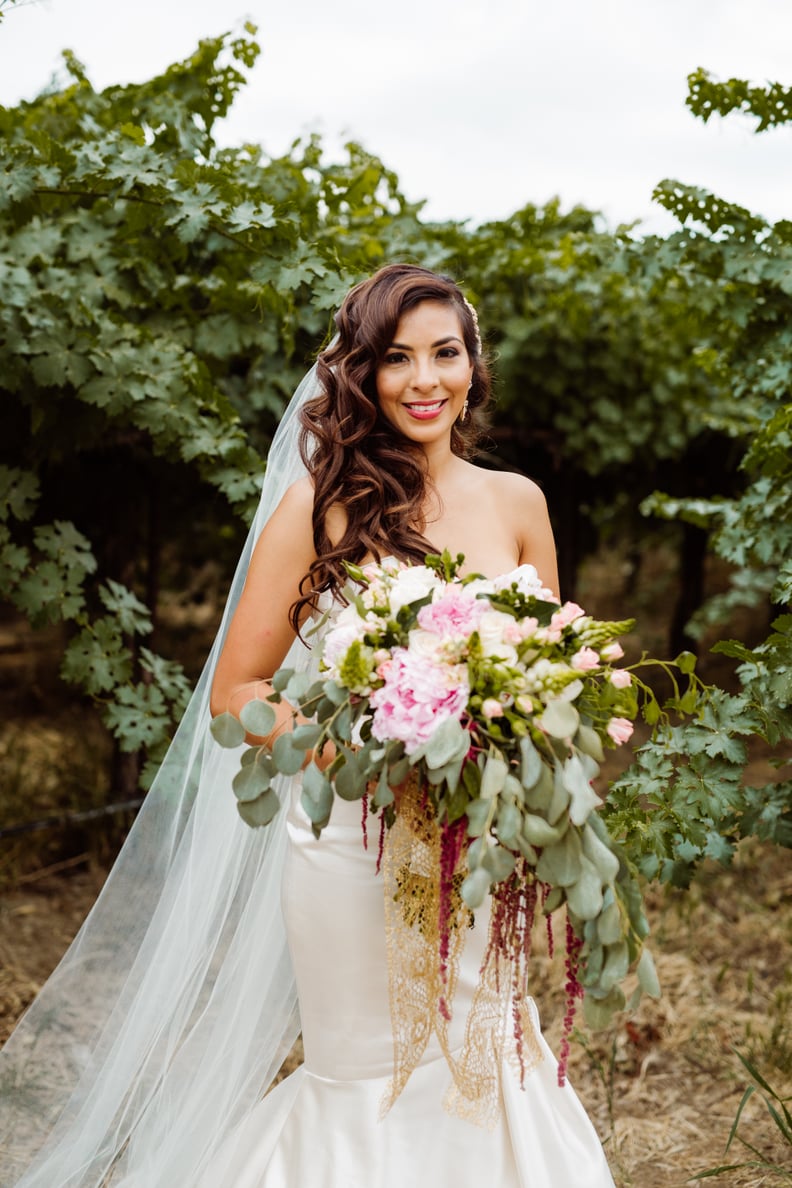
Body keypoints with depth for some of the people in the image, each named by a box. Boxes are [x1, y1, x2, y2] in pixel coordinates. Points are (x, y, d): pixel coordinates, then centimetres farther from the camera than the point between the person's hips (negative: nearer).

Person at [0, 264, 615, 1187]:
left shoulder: (516, 503, 2)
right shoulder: (318, 505, -9)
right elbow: (233, 693, -7)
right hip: (352, 844, -3)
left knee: (480, 1070, 20)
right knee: (371, 1091, 12)